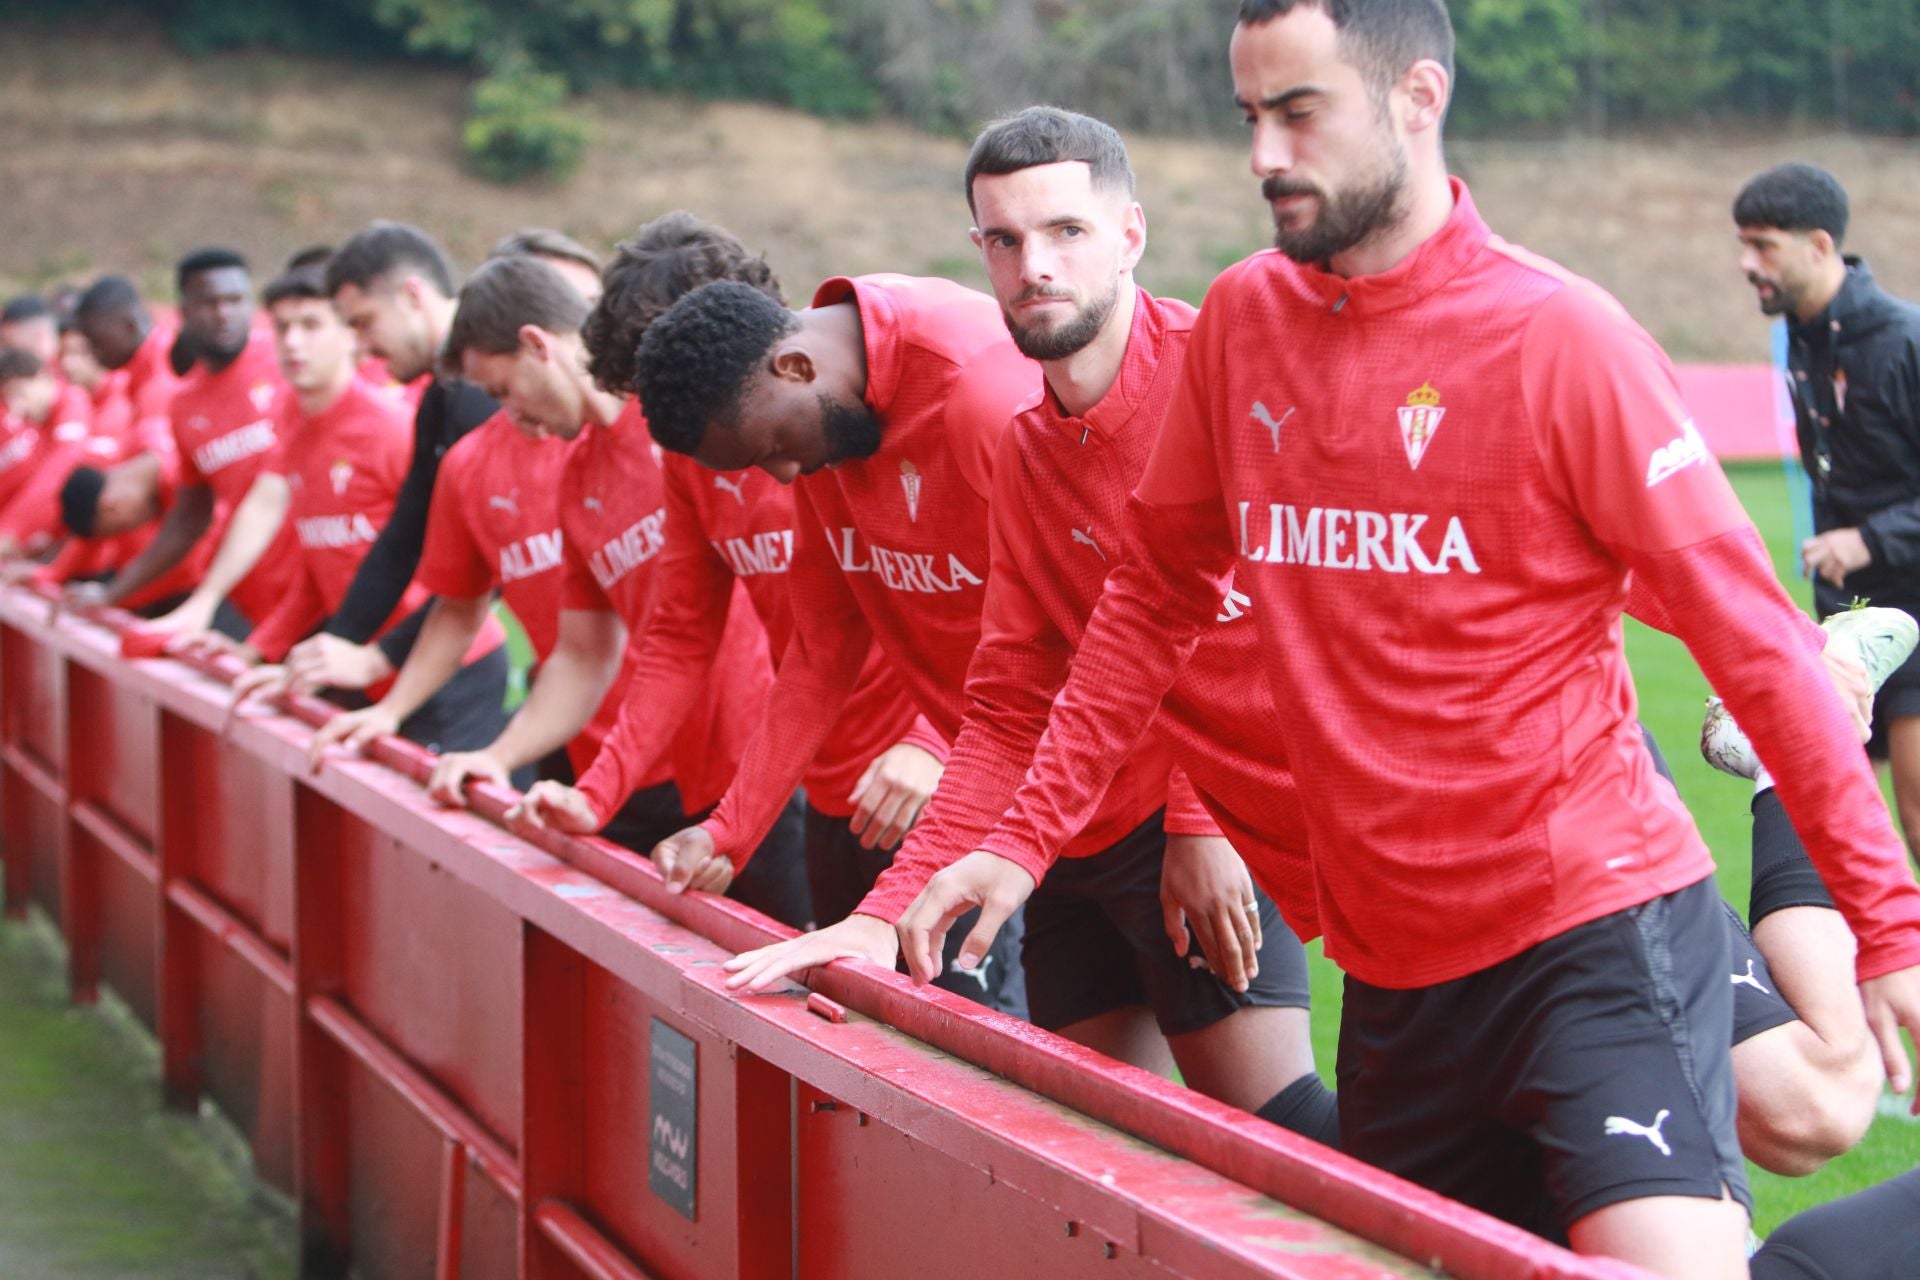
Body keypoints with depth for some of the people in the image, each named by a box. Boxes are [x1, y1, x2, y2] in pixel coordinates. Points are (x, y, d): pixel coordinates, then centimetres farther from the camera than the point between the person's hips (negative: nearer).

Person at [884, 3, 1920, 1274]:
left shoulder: (1560, 335, -11)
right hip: (1390, 966, 6)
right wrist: (1019, 837, 7)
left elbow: (1749, 632, -10)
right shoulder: (1241, 322, 4)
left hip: (1596, 931, -5)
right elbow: (1156, 601, 14)